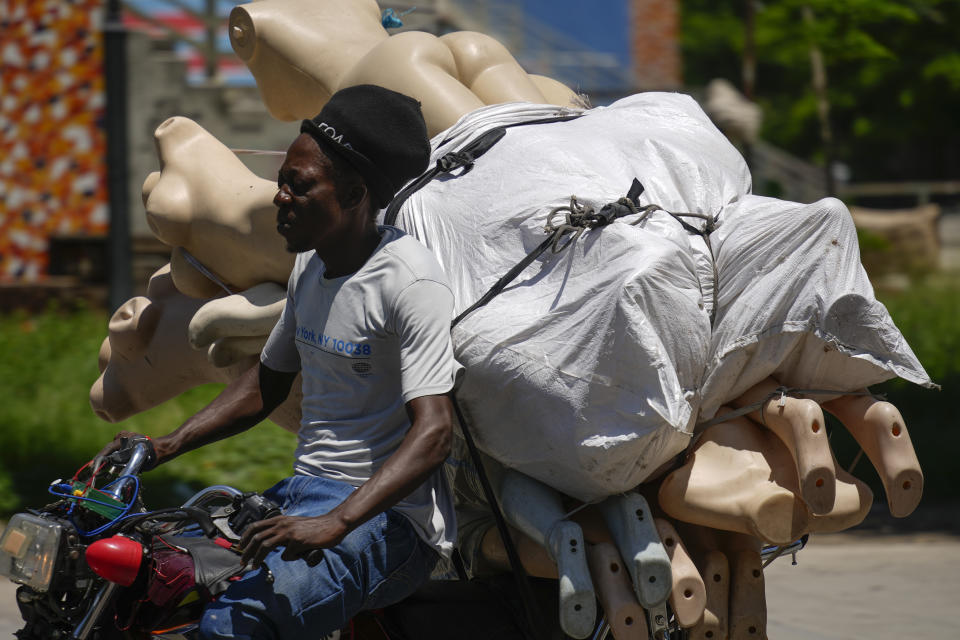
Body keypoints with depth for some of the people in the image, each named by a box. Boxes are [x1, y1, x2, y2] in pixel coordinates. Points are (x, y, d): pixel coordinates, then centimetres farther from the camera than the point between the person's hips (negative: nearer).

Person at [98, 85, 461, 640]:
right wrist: (167, 445, 10)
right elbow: (267, 384, 24)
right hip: (304, 492, 9)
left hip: (387, 517, -9)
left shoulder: (411, 282, -17)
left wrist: (336, 523, -37)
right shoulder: (311, 266, 11)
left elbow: (433, 432, -26)